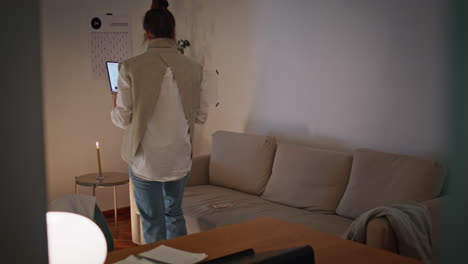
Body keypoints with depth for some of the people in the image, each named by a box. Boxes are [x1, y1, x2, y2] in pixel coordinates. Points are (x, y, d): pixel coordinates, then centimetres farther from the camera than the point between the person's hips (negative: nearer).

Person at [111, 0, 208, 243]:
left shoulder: (131, 68, -13)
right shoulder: (194, 69, -5)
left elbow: (122, 119, -9)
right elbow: (201, 116, 1)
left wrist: (115, 106, 13)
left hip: (145, 160, -3)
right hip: (180, 159, 3)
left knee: (153, 223, 11)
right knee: (174, 213, 24)